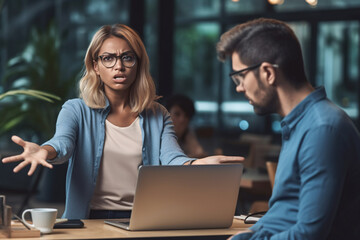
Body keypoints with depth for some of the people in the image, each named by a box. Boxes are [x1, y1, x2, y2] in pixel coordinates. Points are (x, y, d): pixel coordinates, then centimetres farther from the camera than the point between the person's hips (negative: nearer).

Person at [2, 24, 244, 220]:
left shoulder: (158, 116, 13)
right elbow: (63, 143, -14)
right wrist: (44, 152, -40)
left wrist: (197, 164, -28)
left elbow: (172, 159, -3)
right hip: (90, 221, -2)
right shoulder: (76, 111, 7)